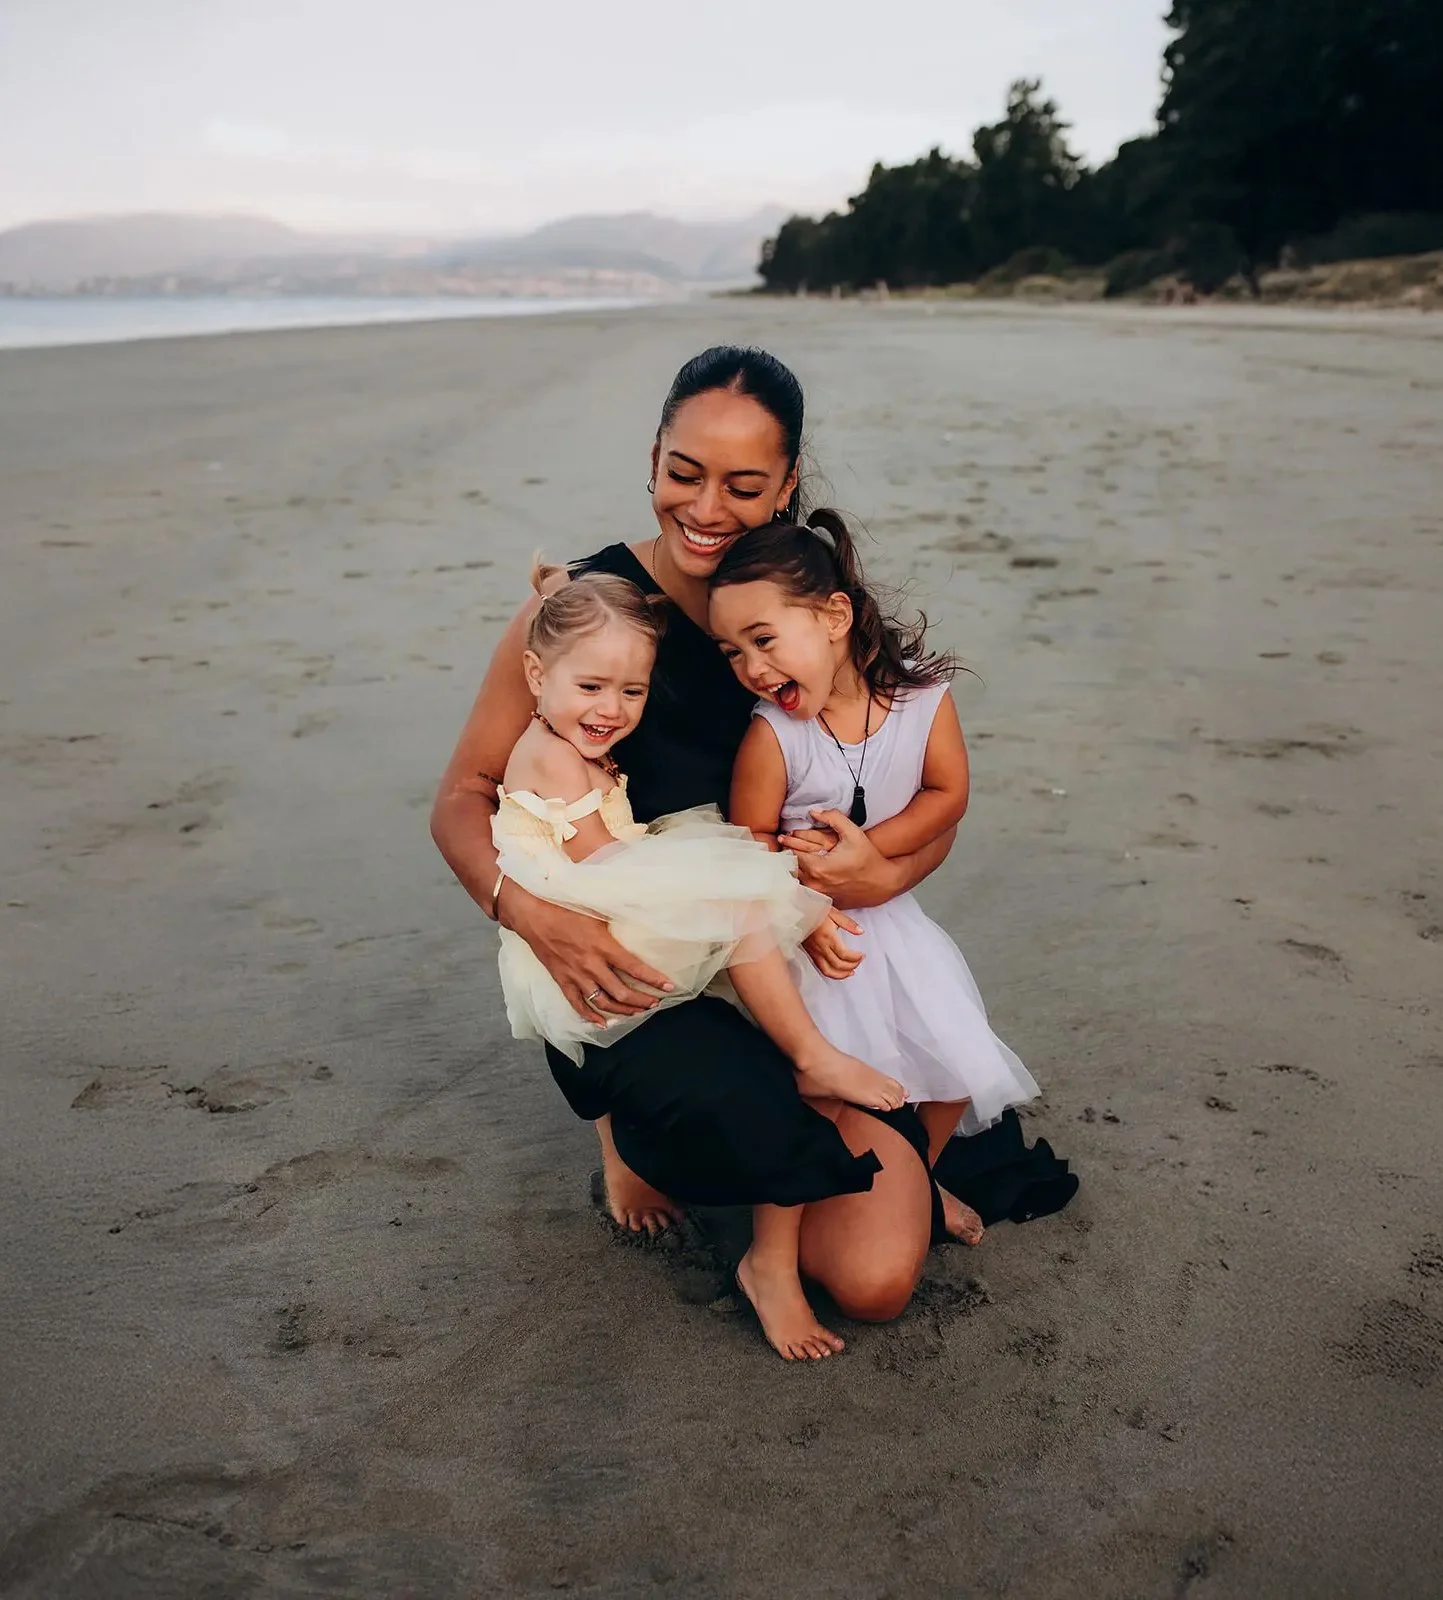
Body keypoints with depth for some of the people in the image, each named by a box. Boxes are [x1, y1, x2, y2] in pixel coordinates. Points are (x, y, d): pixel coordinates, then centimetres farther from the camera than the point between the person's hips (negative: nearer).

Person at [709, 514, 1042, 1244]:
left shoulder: (923, 696, -15)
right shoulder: (770, 735, -21)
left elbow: (947, 794, -12)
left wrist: (861, 850, -24)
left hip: (892, 914, 3)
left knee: (961, 1065, 4)